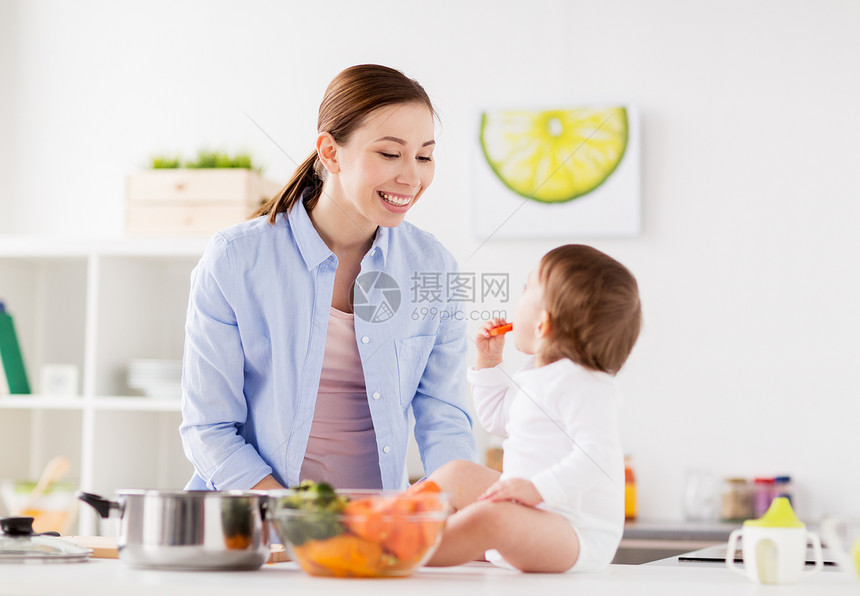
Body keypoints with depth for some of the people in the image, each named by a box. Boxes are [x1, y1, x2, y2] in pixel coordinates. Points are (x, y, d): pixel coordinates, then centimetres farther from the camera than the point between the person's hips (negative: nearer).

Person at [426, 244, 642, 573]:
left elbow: (597, 457, -29)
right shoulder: (534, 378, 16)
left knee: (490, 518, -38)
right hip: (530, 512, 11)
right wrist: (488, 362, 25)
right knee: (458, 474, 25)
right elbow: (497, 419, 35)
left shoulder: (583, 383, -18)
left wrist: (539, 488, -38)